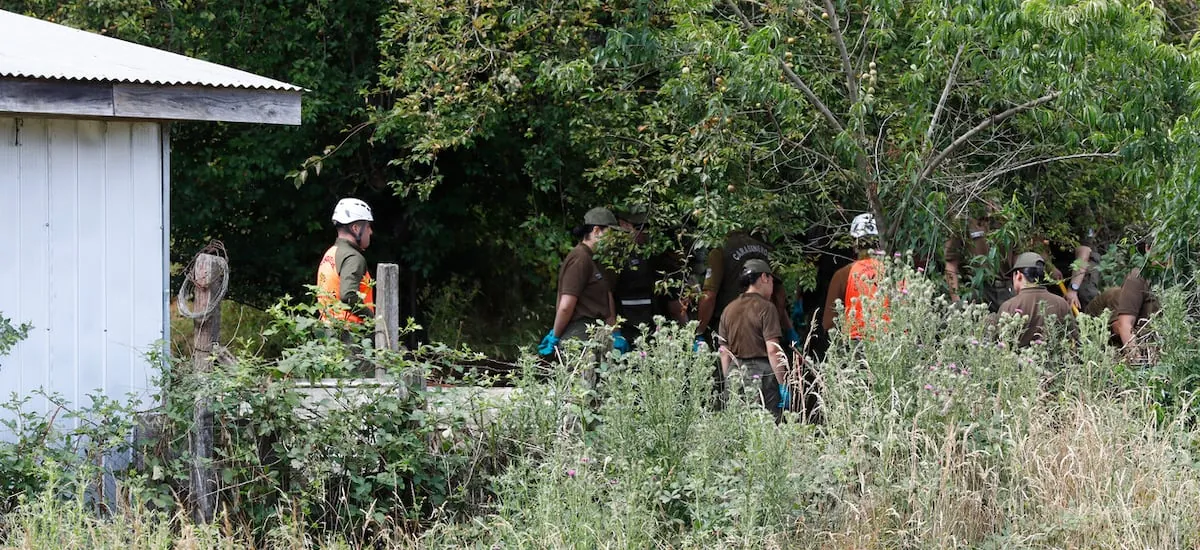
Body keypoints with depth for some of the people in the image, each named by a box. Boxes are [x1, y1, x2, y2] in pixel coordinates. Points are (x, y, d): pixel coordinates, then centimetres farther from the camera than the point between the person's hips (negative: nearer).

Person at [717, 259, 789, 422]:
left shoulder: (729, 310, 11)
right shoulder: (765, 308, -6)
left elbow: (724, 353, 12)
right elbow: (772, 350, -12)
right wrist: (783, 384, -10)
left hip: (735, 373, 6)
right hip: (761, 374, -6)